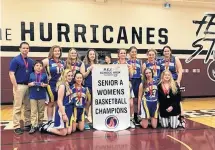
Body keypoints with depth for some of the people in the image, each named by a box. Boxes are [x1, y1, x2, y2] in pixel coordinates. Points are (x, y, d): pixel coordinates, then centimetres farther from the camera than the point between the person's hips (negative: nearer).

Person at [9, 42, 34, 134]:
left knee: (28, 107, 11)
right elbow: (11, 74, -10)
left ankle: (28, 124, 22)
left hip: (29, 86, 6)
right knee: (17, 107, -1)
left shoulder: (31, 61, 12)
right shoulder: (15, 60, -4)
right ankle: (17, 127, 6)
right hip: (19, 86, -6)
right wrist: (16, 87, -14)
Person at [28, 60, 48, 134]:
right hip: (33, 95, 0)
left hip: (42, 95, 1)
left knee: (41, 111, 12)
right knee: (33, 111, 0)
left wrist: (44, 85, -17)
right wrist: (31, 84, -16)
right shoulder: (31, 75, 3)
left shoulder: (44, 75, 2)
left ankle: (40, 123, 26)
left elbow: (46, 84, 4)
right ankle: (34, 126, 3)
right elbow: (28, 84, 5)